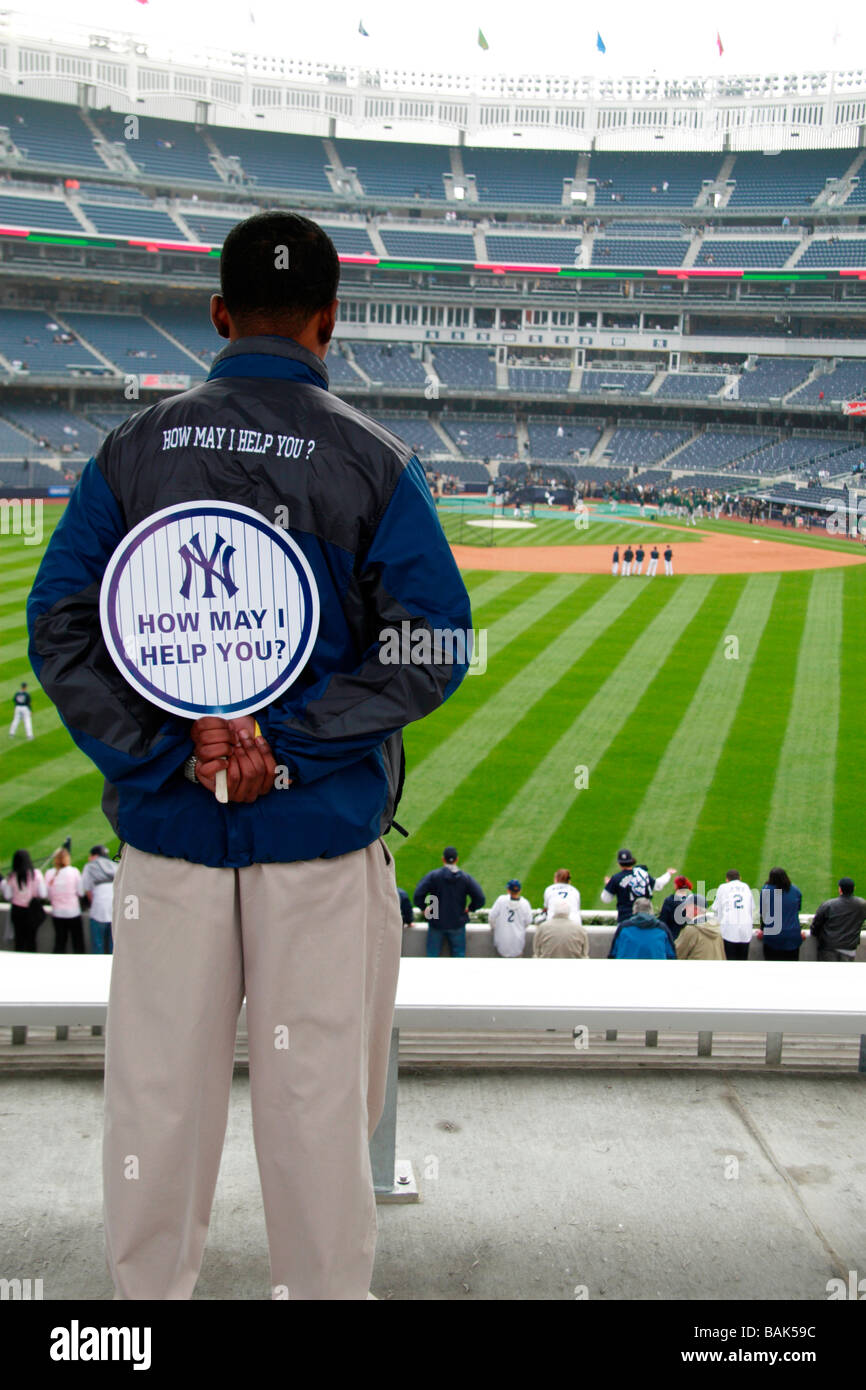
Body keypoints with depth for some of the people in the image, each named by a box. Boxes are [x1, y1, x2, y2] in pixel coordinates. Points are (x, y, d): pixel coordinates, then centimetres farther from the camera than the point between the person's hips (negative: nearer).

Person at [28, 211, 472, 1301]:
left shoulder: (135, 446, 3)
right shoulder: (373, 458, -3)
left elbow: (57, 627, -3)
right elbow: (434, 648, -12)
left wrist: (166, 753, -8)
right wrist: (292, 740, -12)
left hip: (167, 826, 2)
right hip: (322, 835, -2)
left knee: (159, 1091, 15)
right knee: (318, 1098, 10)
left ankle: (147, 1288, 31)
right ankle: (325, 1285, 26)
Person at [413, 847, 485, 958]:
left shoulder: (433, 875, -12)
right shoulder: (465, 877, -7)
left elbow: (417, 896, -18)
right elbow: (480, 899, -11)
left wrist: (424, 908, -1)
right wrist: (470, 909, 6)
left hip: (436, 924, -1)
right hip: (458, 923, 1)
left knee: (432, 953, 13)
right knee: (459, 953, 14)